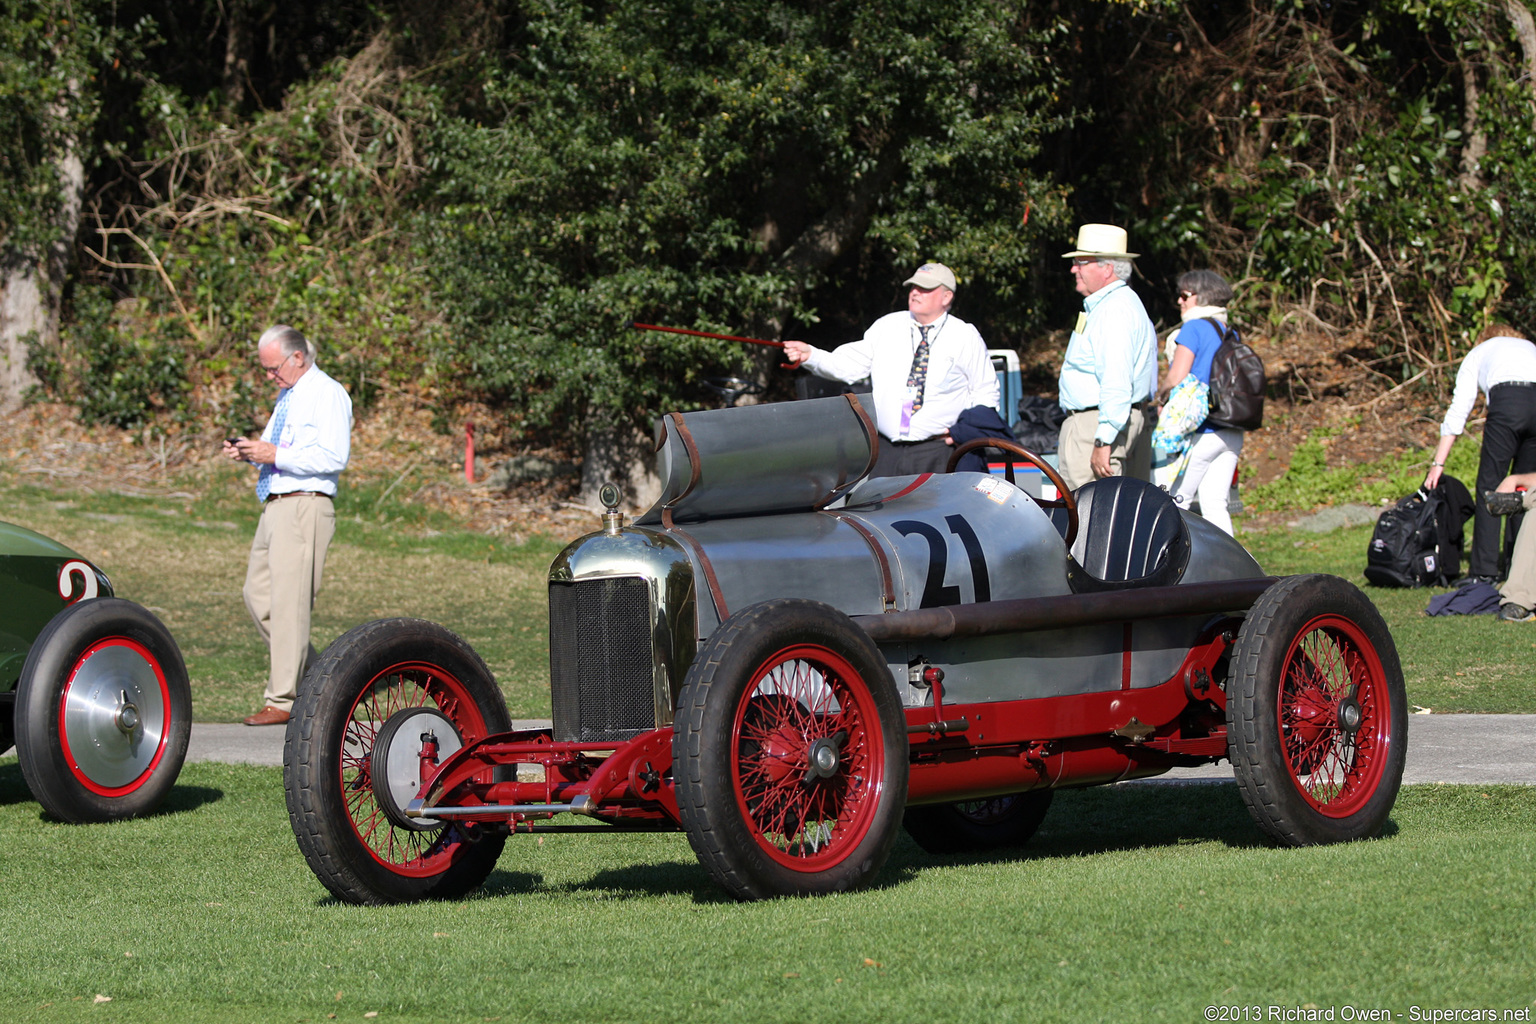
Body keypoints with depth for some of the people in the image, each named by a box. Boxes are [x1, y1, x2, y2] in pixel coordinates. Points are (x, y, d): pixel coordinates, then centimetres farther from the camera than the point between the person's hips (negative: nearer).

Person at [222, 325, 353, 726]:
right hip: (275, 508, 10)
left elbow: (333, 456, -18)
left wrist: (275, 455, -19)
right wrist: (250, 451, 8)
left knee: (289, 603, -9)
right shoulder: (286, 395, 20)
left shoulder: (327, 394, -8)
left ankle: (282, 702, -7)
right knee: (259, 594, 11)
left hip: (303, 507, -10)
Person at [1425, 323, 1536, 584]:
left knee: (1489, 485, 3)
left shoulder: (1479, 352, 29)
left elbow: (1457, 412, 20)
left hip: (1507, 402, -3)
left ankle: (1484, 570, -2)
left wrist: (1438, 463, 17)